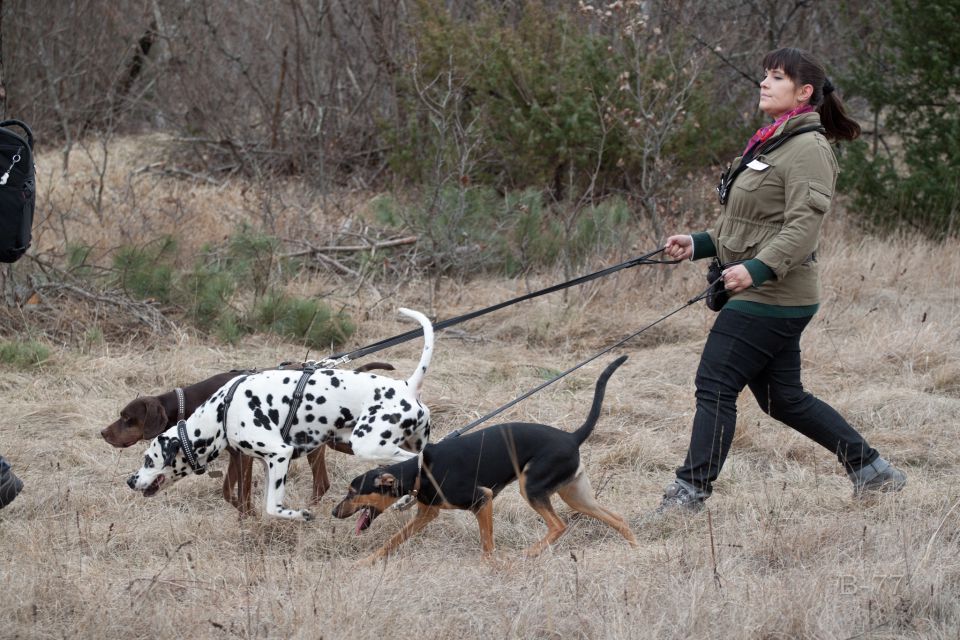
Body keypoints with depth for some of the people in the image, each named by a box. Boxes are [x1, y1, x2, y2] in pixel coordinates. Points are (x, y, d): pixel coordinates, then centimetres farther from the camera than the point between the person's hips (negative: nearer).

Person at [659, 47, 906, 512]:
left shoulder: (808, 148, -13)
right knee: (783, 398, 14)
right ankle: (871, 470, 22)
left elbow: (805, 223, -23)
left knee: (715, 385, -9)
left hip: (773, 296, -10)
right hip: (763, 294, 10)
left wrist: (758, 268, -32)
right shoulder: (771, 143, 17)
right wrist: (698, 245, 12)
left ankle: (690, 490, -4)